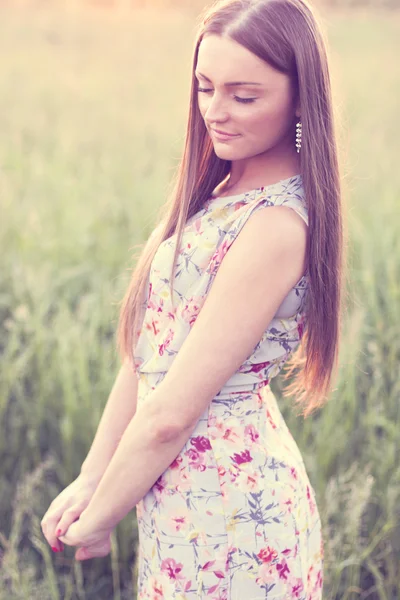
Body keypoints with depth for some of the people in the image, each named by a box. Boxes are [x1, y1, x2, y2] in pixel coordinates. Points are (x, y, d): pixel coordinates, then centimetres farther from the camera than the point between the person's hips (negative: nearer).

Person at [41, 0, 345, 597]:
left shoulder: (276, 223, -22)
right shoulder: (221, 190, 5)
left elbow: (172, 413, -21)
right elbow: (147, 352, 5)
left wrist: (99, 517, -8)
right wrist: (90, 480, 4)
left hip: (225, 509, -8)